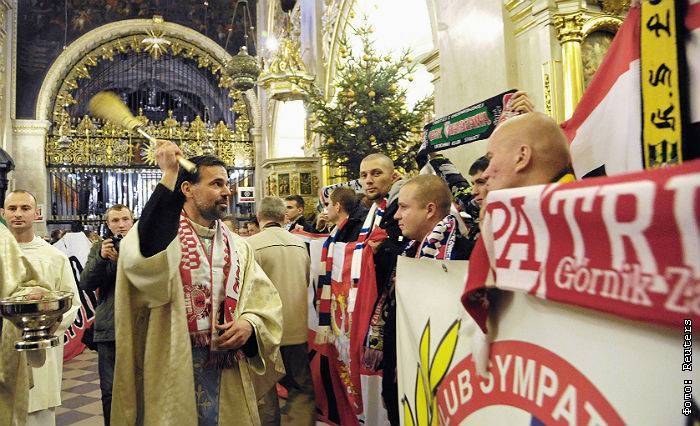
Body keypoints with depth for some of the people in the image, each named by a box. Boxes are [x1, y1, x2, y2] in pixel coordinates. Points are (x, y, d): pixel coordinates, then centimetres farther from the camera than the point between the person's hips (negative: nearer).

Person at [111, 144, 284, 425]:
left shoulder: (238, 246, 9)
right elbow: (147, 253, -30)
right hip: (173, 368, -4)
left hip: (228, 372, 5)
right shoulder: (161, 231, -6)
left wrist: (250, 323, -15)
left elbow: (266, 299, 7)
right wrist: (169, 175, -28)